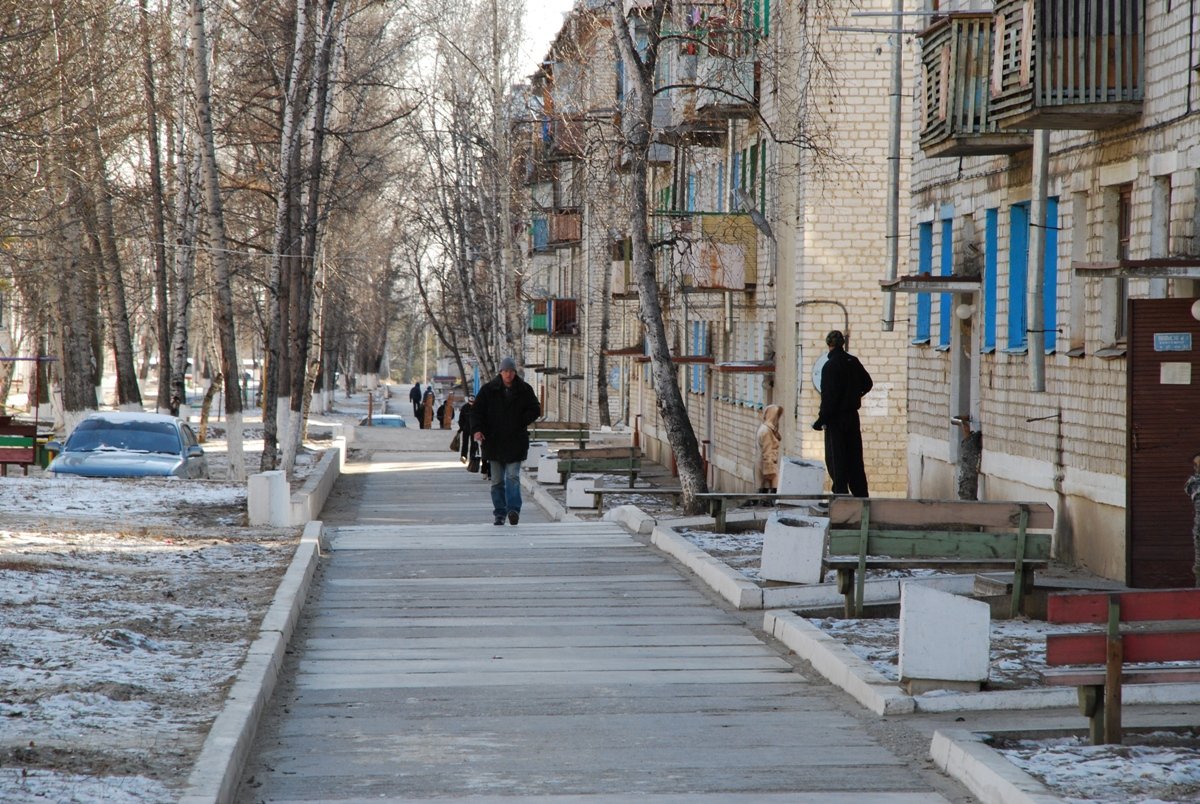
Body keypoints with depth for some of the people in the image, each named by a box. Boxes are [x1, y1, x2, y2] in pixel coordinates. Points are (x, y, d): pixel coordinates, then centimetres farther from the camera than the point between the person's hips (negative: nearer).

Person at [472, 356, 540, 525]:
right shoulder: (488, 390, 2)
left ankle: (513, 509, -19)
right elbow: (477, 411, 1)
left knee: (513, 477, -13)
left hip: (515, 442, -1)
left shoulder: (524, 390, 3)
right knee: (497, 481, 6)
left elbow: (535, 410, 8)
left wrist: (520, 423, -8)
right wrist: (476, 429, -16)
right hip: (494, 441, 1)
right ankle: (499, 514, 12)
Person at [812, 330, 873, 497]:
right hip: (853, 415, 6)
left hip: (836, 418, -6)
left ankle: (841, 492, -4)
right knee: (855, 458, 13)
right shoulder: (853, 361, 4)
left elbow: (829, 396, -18)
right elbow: (867, 383, 16)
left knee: (836, 459, 0)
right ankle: (861, 494, 15)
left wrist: (821, 420, -14)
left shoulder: (830, 365, -15)